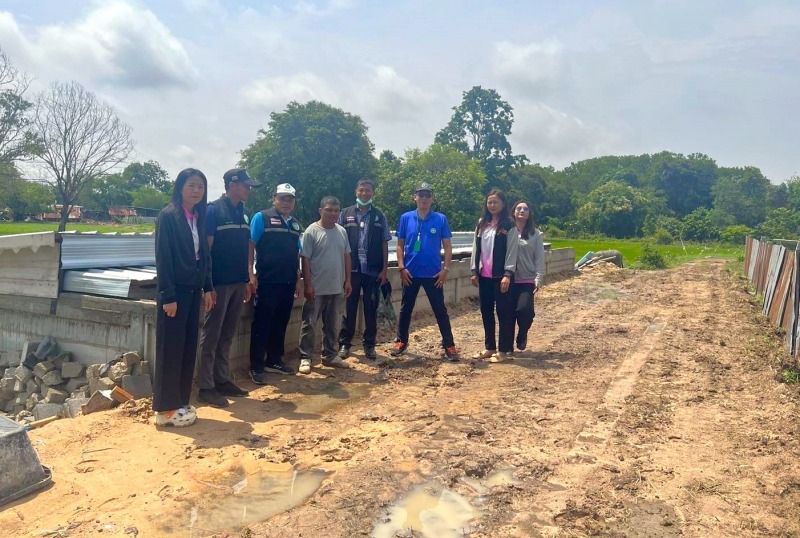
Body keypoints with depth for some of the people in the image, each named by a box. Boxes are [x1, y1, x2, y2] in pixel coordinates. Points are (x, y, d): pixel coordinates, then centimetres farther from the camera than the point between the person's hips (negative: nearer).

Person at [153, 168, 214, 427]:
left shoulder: (199, 218, 12)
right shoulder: (168, 215, -10)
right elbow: (162, 258, -14)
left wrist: (207, 288, 10)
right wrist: (168, 296, -17)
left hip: (193, 291, 7)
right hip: (175, 291, -7)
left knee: (188, 348, 11)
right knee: (170, 349, -1)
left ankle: (180, 403, 22)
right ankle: (166, 409, 8)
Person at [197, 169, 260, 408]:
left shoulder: (243, 213, 13)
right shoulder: (214, 210, -8)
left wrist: (247, 281, 15)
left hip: (238, 283, 7)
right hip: (219, 283, -7)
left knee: (227, 335, 13)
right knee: (211, 335, 0)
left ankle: (222, 380, 22)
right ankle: (206, 387, 7)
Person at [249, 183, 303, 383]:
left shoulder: (296, 224, 15)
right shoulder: (261, 217, -2)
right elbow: (250, 245, -6)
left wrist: (298, 280, 16)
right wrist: (251, 274, -13)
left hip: (288, 282, 6)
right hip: (267, 281, -6)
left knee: (281, 324, 13)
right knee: (261, 324, 0)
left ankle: (275, 361, 26)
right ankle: (256, 367, 8)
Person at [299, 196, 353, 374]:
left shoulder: (342, 231, 7)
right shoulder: (312, 231, -9)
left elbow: (346, 257, 12)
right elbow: (305, 260, -10)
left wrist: (348, 281, 7)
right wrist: (308, 285, -14)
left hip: (337, 287, 6)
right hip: (317, 288, -5)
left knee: (332, 324, 14)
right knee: (309, 323, 2)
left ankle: (329, 355, 26)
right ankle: (305, 357, 11)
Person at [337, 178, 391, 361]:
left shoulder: (379, 216, 6)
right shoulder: (345, 214, 4)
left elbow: (384, 244, 6)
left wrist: (384, 269, 0)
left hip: (373, 271, 1)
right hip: (352, 270, -1)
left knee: (371, 309, 7)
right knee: (349, 307, 6)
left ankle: (369, 345, 17)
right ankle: (344, 343, 15)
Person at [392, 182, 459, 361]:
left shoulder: (440, 219, 0)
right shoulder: (405, 218, 2)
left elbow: (447, 246, 1)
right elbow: (400, 245, 4)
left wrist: (445, 269, -6)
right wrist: (401, 267, -4)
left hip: (433, 274, -1)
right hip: (411, 273, 1)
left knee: (440, 310, 3)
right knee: (405, 309, 12)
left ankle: (449, 346, 10)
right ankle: (401, 342, 26)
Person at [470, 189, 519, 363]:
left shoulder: (509, 226, -4)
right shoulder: (481, 224, 13)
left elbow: (512, 252, -9)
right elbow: (476, 248, 13)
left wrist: (508, 274, -17)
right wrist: (474, 271, 8)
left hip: (500, 275, -6)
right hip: (484, 275, 6)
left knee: (503, 312, 0)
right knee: (486, 312, 10)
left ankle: (503, 350, 8)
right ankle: (489, 347, 20)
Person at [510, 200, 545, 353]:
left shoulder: (535, 234, 4)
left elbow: (539, 258, 1)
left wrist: (539, 279, -8)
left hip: (527, 280, -1)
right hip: (510, 279, 1)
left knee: (524, 309, -17)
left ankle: (522, 336, 12)